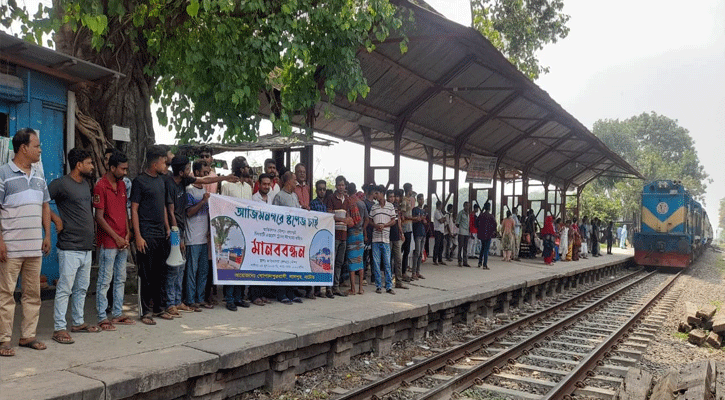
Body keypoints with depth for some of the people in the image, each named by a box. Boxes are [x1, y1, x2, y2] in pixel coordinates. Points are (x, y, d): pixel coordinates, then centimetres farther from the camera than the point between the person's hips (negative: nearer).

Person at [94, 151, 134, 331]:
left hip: (122, 241, 8)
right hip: (108, 242, -8)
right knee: (105, 281, -1)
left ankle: (117, 314, 22)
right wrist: (117, 238, -12)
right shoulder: (101, 186, -11)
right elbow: (99, 217, -13)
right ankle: (102, 318, 5)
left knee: (120, 279, 13)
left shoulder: (122, 184, 12)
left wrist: (127, 234, 6)